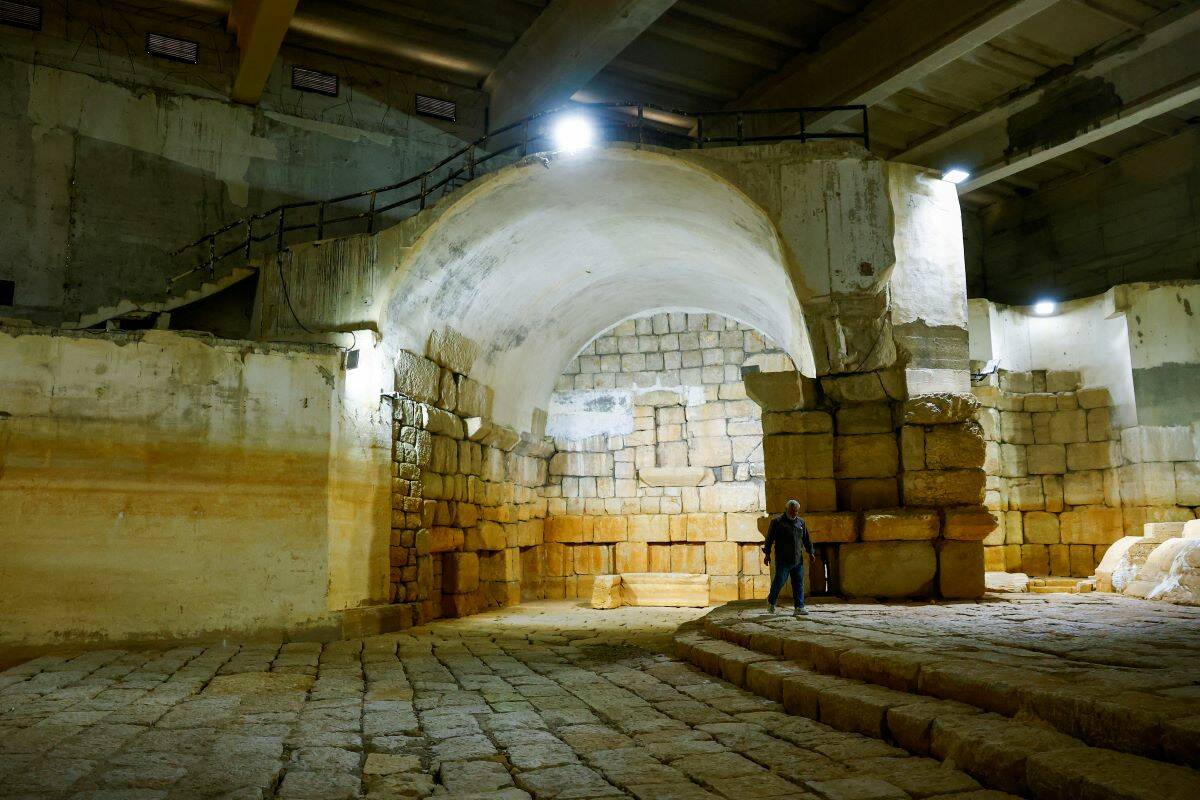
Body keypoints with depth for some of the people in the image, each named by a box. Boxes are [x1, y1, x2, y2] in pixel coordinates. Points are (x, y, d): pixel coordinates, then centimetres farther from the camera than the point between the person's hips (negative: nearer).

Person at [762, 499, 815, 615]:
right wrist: (767, 554, -6)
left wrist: (810, 552, 19)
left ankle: (799, 607, 5)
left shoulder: (801, 522, 14)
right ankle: (771, 602, 17)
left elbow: (806, 539, 22)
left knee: (799, 583, 2)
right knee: (779, 581, -5)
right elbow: (769, 538, -2)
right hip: (783, 560, -5)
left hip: (798, 560, 5)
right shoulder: (777, 522, -1)